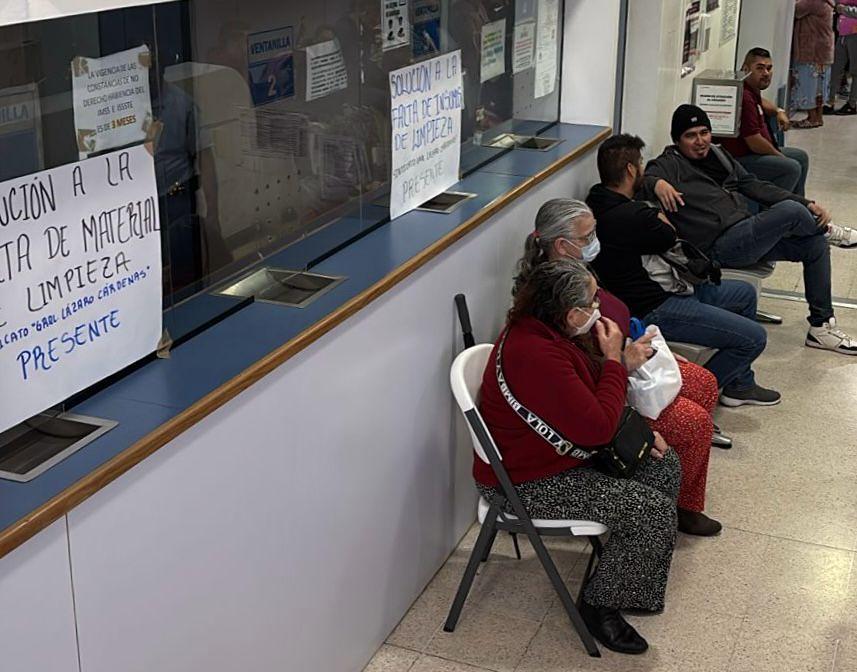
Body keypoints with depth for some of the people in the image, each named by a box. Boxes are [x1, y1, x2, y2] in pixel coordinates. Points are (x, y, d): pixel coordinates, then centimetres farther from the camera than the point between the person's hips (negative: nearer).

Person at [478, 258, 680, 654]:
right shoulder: (534, 355, -33)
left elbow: (589, 400, 15)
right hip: (529, 483, -10)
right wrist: (614, 362, -19)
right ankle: (600, 603, 4)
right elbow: (597, 428, -29)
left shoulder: (543, 329, 0)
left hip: (564, 449, 10)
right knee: (654, 512, -16)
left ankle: (629, 556, 26)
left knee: (664, 463, 11)